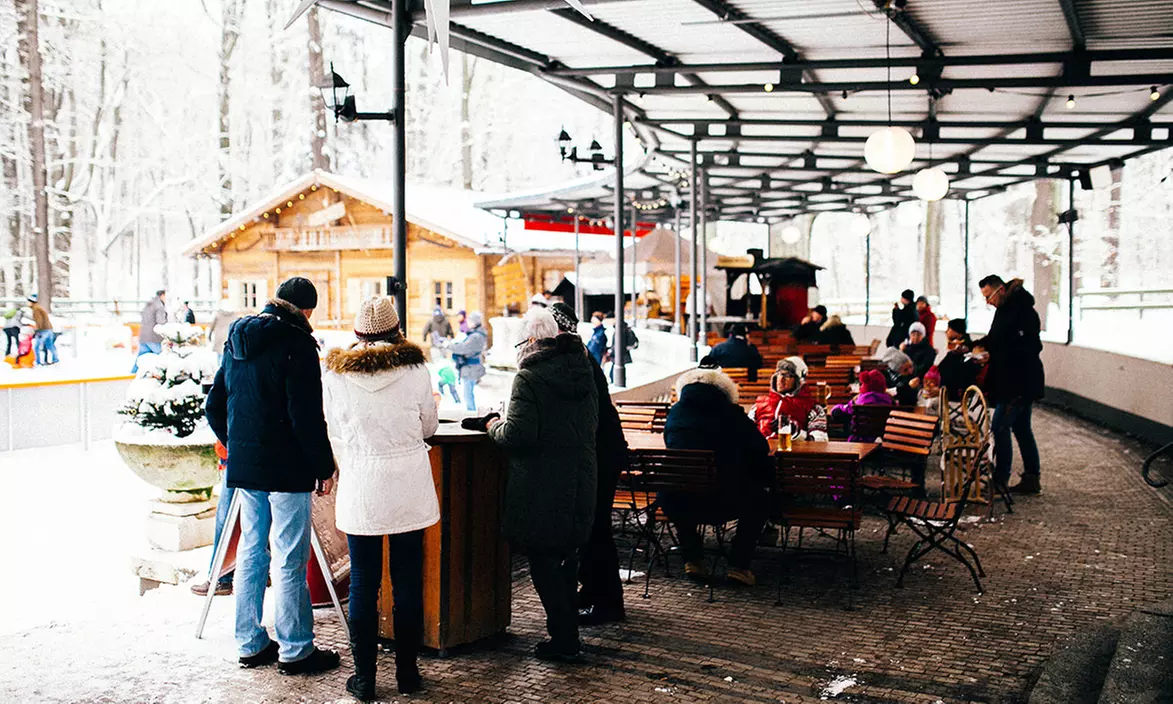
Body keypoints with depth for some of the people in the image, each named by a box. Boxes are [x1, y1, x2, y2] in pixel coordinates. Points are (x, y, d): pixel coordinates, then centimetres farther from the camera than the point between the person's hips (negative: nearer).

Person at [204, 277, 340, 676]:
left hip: (244, 465, 8)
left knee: (251, 553, 15)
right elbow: (306, 415, -18)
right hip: (285, 469, -8)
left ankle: (251, 644, 23)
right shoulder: (296, 343, -13)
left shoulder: (237, 340, 11)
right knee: (289, 561, -1)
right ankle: (295, 651, 7)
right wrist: (324, 466, -10)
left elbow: (214, 406, 16)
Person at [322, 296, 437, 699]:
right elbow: (429, 427, 6)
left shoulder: (335, 372, -2)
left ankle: (364, 678, 13)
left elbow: (335, 435, 7)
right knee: (407, 582, 8)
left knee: (363, 583, 7)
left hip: (359, 490, 0)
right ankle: (407, 673, 17)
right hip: (409, 488, 0)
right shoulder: (414, 369, -5)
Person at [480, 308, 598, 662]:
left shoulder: (529, 378, -15)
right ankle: (567, 634, 29)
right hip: (580, 484, 7)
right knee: (567, 559, 18)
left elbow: (517, 436, -20)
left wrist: (495, 424, -1)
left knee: (543, 563, 2)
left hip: (541, 489, -7)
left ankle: (564, 641, 5)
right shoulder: (583, 371, 8)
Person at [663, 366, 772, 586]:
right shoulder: (732, 414, 6)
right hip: (720, 505, -3)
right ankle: (739, 565, 18)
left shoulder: (676, 412, 13)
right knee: (759, 499, 25)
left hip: (674, 505, 3)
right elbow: (761, 450, 9)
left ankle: (692, 559, 31)